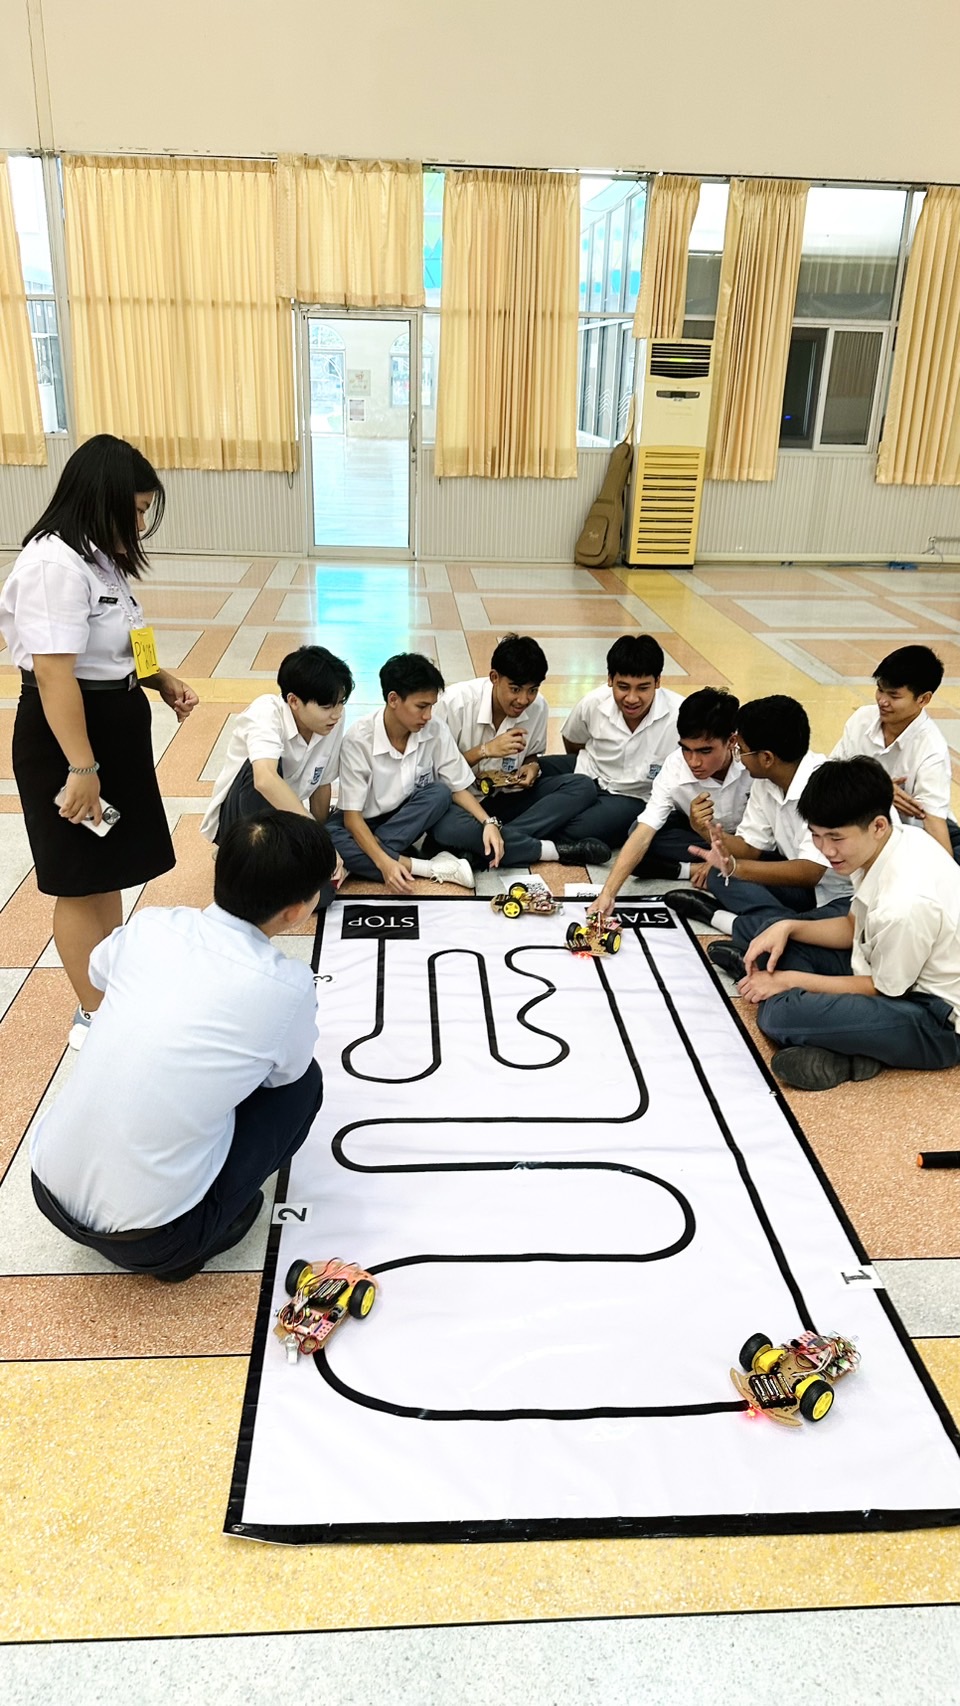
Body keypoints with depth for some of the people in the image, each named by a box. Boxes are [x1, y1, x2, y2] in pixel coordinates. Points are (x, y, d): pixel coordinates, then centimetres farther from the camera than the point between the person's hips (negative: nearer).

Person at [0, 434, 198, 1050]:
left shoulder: (97, 558, 10)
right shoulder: (56, 565, -21)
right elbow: (54, 672, -26)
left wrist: (161, 679, 9)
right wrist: (80, 769, -28)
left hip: (116, 727, 10)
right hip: (68, 735, -10)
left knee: (111, 870, 19)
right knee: (82, 880, 3)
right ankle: (95, 1016, 17)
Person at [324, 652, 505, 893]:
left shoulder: (436, 731, -15)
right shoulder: (359, 739, -24)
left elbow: (458, 788, -4)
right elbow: (352, 815, -24)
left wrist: (488, 822, -24)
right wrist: (384, 862, -40)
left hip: (411, 818, 3)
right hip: (365, 824, -2)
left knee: (439, 793, -28)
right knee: (327, 838, -35)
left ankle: (366, 856, -24)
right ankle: (433, 868, -32)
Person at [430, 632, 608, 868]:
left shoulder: (538, 707, -7)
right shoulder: (456, 702, -19)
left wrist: (532, 768, -12)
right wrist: (485, 750, -25)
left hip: (506, 798, 5)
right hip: (460, 801, -5)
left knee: (583, 787, -17)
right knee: (448, 828, -41)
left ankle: (480, 850, -30)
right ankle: (551, 849, -27)